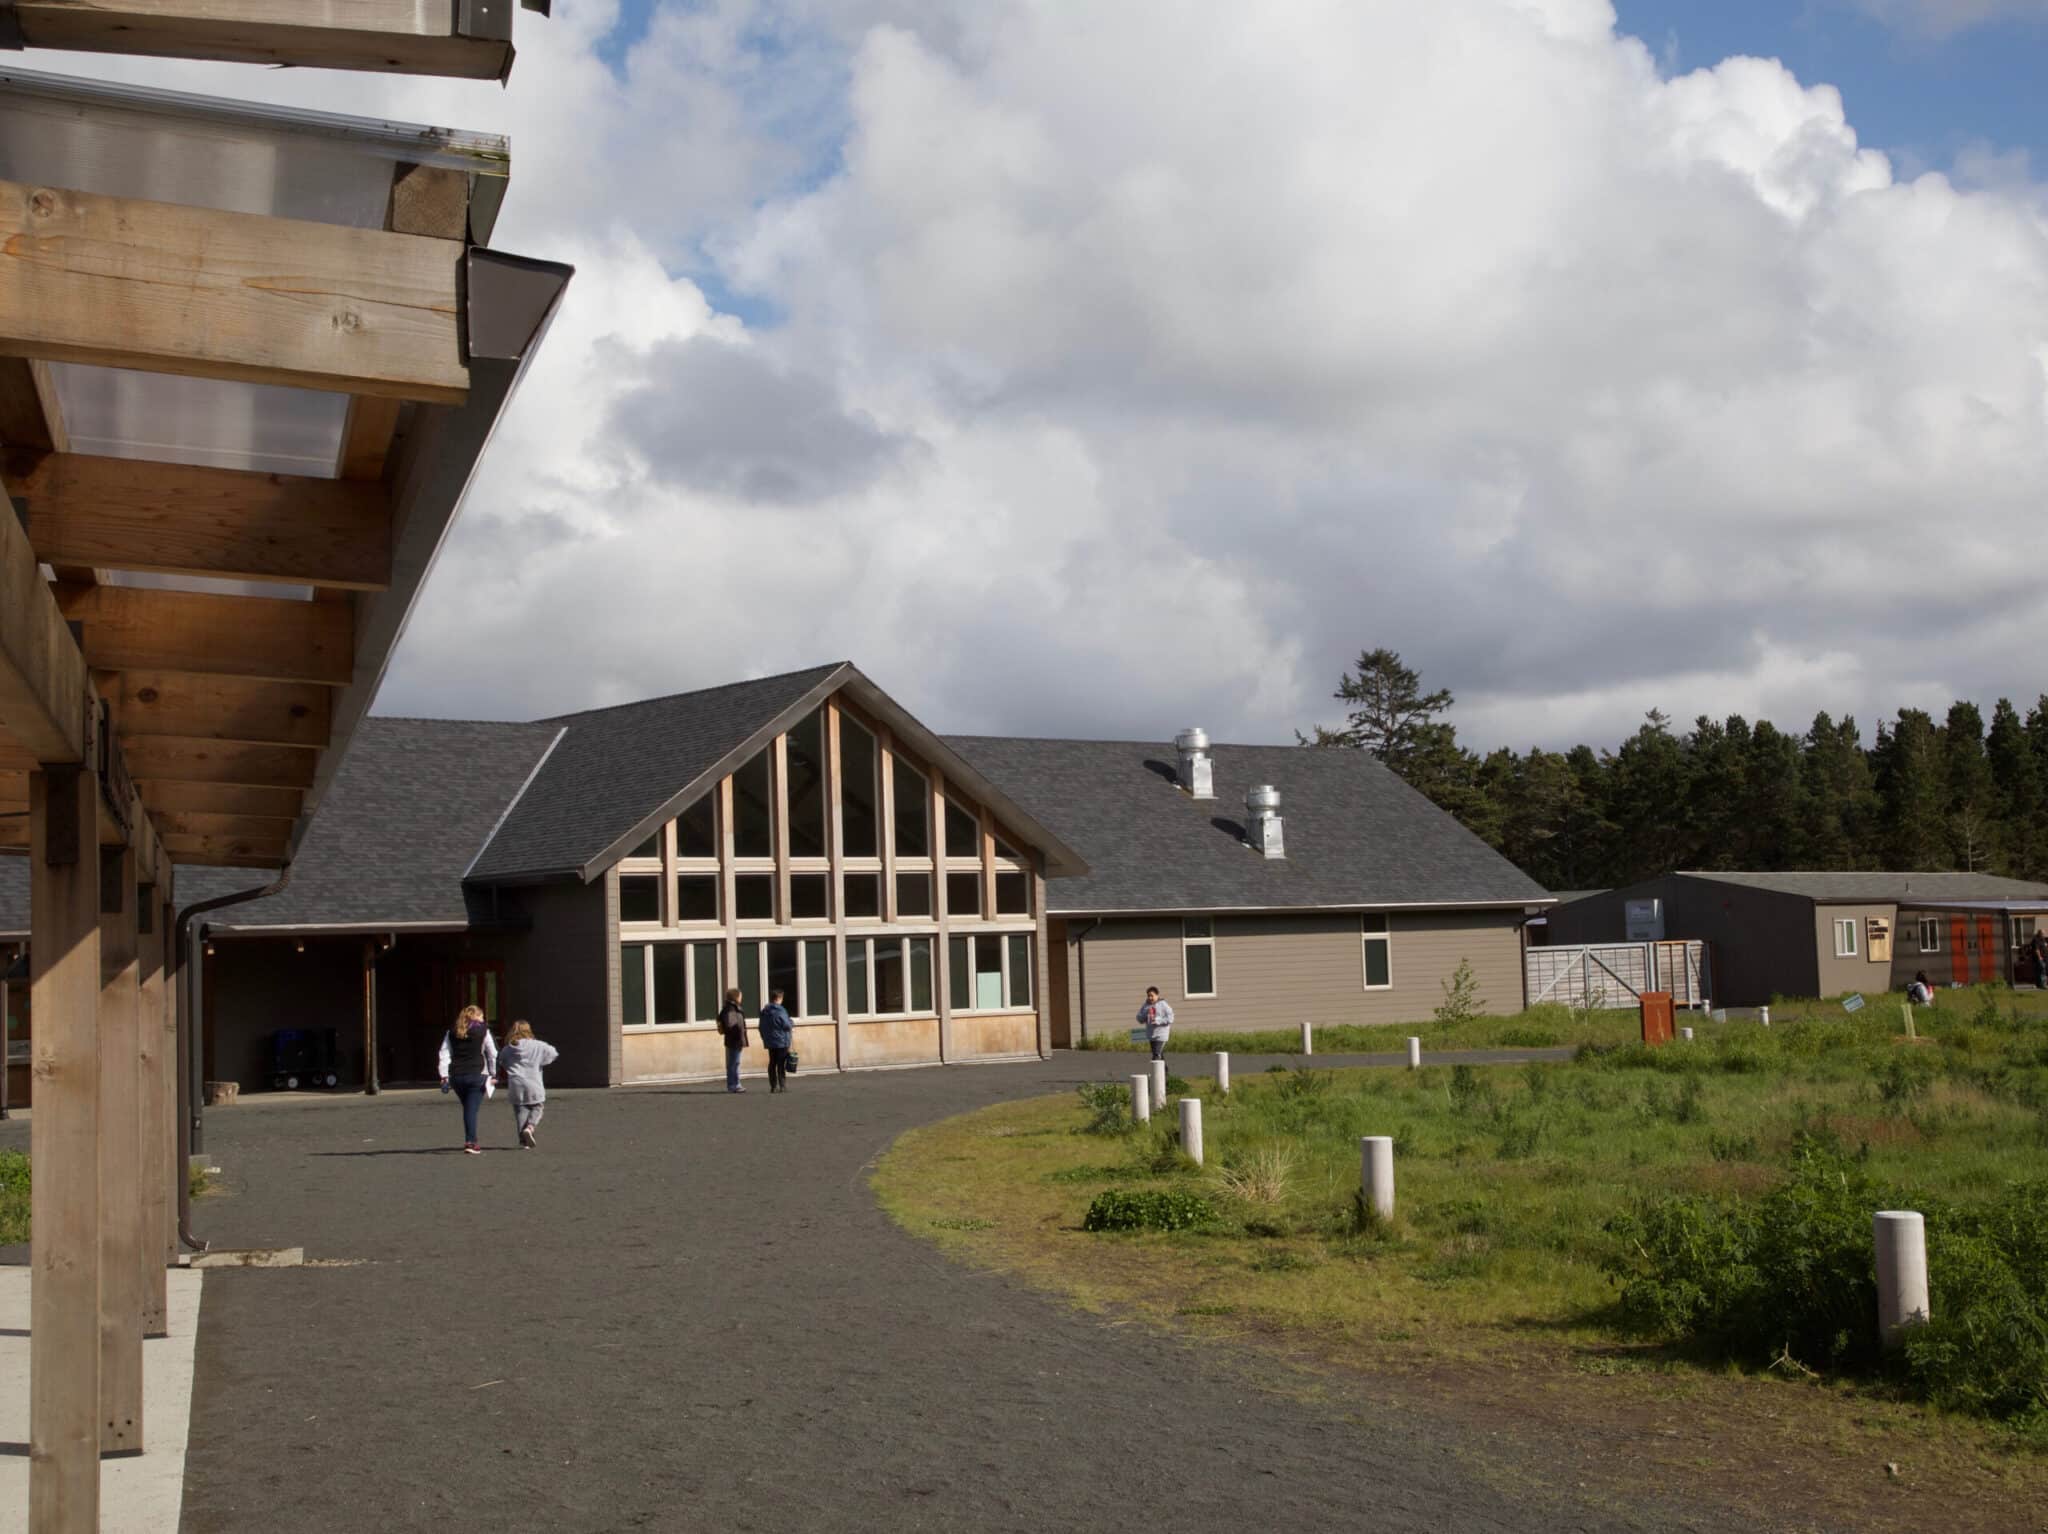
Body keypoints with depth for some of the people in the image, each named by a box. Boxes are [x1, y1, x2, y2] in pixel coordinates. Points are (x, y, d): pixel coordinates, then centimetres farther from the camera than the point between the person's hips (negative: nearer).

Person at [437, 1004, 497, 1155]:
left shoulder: (452, 1032, 12)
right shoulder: (483, 1031, 3)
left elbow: (444, 1054, 6)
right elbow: (492, 1054, 4)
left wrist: (444, 1077, 4)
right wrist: (493, 1074, 12)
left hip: (456, 1076, 3)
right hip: (477, 1075, -3)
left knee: (467, 1107, 18)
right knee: (472, 1109, -4)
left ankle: (469, 1140, 19)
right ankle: (471, 1142, -13)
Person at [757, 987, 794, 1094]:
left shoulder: (764, 1011, 8)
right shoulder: (780, 1011, -14)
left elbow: (761, 1028, 13)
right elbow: (787, 1025, -15)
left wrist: (765, 1039, 23)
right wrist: (792, 1025, 7)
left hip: (770, 1042, 6)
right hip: (781, 1041, -6)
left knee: (772, 1063, 10)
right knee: (781, 1064, -3)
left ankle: (773, 1086, 10)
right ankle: (782, 1086, -4)